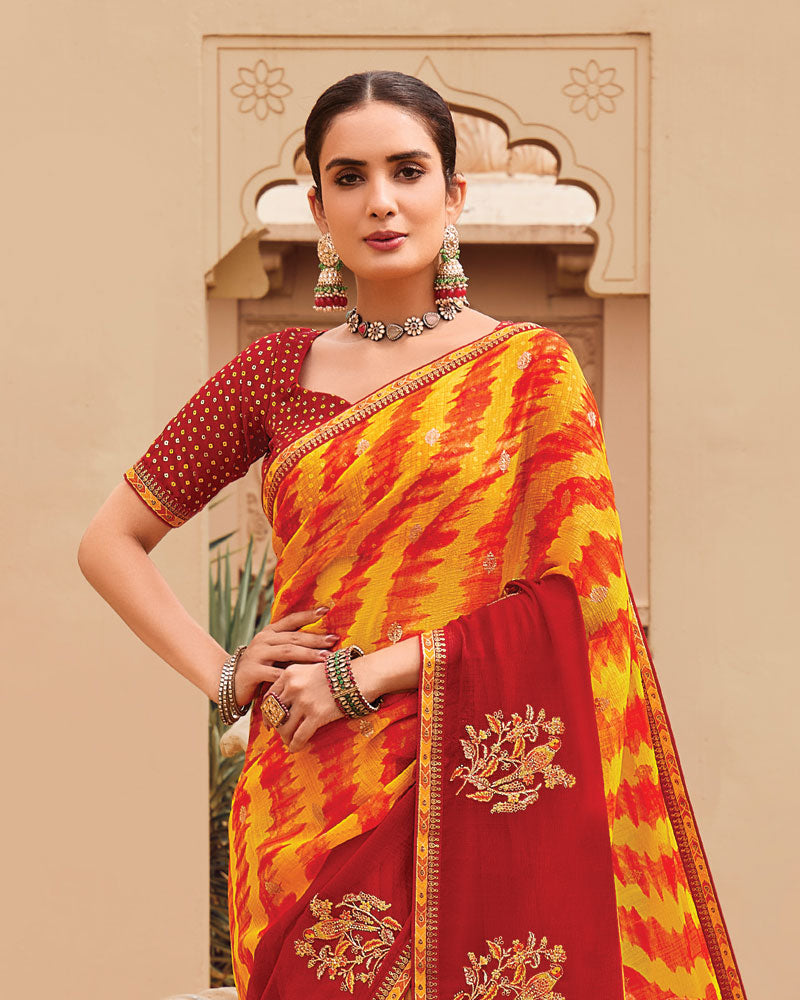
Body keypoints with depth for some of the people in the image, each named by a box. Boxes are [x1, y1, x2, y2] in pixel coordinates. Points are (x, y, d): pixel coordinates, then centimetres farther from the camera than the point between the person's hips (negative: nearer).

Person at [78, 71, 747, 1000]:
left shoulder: (531, 366, 1)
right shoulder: (277, 370, 7)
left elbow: (576, 593, -8)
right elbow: (110, 540, 13)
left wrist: (361, 676, -12)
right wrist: (220, 674, 0)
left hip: (478, 792, -2)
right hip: (313, 795, 2)